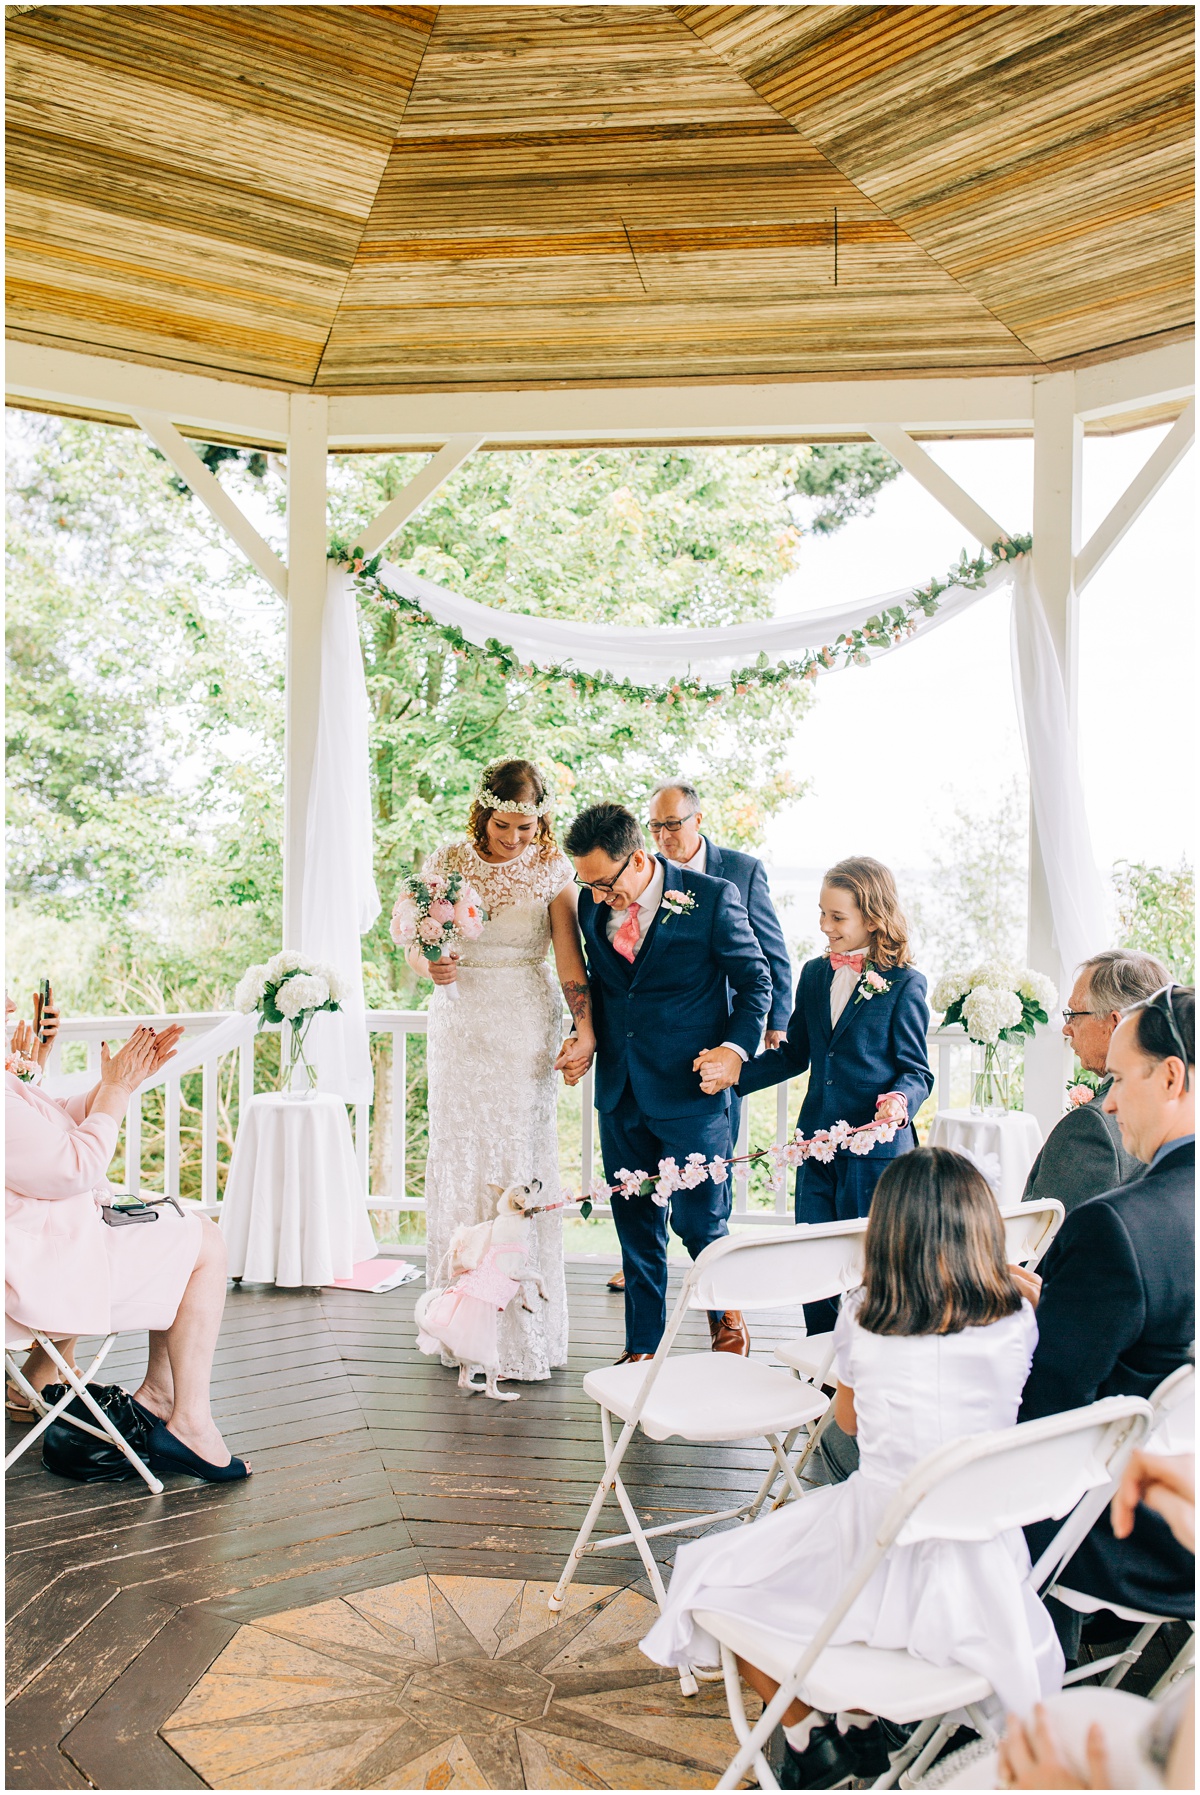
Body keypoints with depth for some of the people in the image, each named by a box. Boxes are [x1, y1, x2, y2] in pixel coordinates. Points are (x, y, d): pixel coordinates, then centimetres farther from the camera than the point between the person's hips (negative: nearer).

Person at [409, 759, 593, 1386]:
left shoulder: (552, 867, 0)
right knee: (458, 1157, 2)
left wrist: (585, 1031, -16)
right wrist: (429, 966, -17)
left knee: (521, 1158, -4)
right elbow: (415, 942, 6)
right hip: (460, 1021, 2)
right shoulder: (447, 860, 3)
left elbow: (570, 956, -6)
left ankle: (523, 1331, 5)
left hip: (527, 1023, -1)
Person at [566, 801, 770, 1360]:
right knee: (635, 1225, 11)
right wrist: (586, 1038, 4)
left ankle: (727, 1314, 30)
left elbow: (755, 980, -1)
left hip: (690, 1088, -4)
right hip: (620, 1090, 4)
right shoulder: (592, 903, 4)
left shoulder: (712, 898, -10)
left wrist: (737, 1047, -13)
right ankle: (641, 1347, 26)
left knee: (698, 1221, 0)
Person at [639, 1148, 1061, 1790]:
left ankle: (807, 1733, 20)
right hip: (979, 1566, 4)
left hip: (879, 1548, -3)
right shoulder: (1018, 1320, -9)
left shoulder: (861, 1315, -12)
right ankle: (861, 1720, 32)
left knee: (709, 1575, 19)